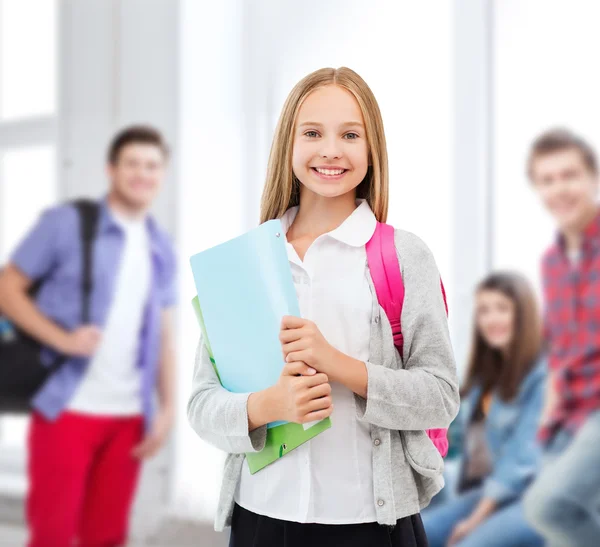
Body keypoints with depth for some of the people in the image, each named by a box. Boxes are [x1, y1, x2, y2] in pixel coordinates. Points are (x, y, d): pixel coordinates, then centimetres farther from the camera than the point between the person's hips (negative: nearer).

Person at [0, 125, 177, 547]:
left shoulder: (160, 249, 12)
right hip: (68, 408, -4)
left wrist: (167, 406, 6)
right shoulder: (66, 223, -2)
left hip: (129, 415, 4)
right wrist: (63, 339, -17)